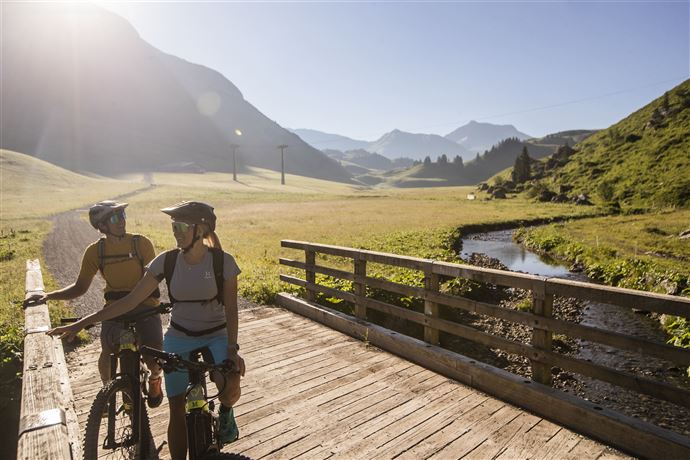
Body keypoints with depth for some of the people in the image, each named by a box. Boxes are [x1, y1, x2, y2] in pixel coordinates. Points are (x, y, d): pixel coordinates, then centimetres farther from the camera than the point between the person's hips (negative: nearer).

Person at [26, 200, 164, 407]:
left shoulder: (141, 243, -9)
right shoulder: (95, 251, -1)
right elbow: (80, 287, 6)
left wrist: (133, 304, -21)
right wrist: (48, 295, -9)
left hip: (144, 305, -2)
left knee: (154, 357, -20)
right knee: (108, 351, -22)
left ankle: (154, 378, 19)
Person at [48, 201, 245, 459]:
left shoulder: (223, 261, -16)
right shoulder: (167, 261, -9)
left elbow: (230, 309, -12)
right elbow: (131, 300, -6)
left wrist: (232, 348, -21)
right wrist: (80, 324, -10)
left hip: (216, 337, -2)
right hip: (178, 339, 3)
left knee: (230, 387, -28)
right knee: (177, 412, 5)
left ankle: (225, 412, 9)